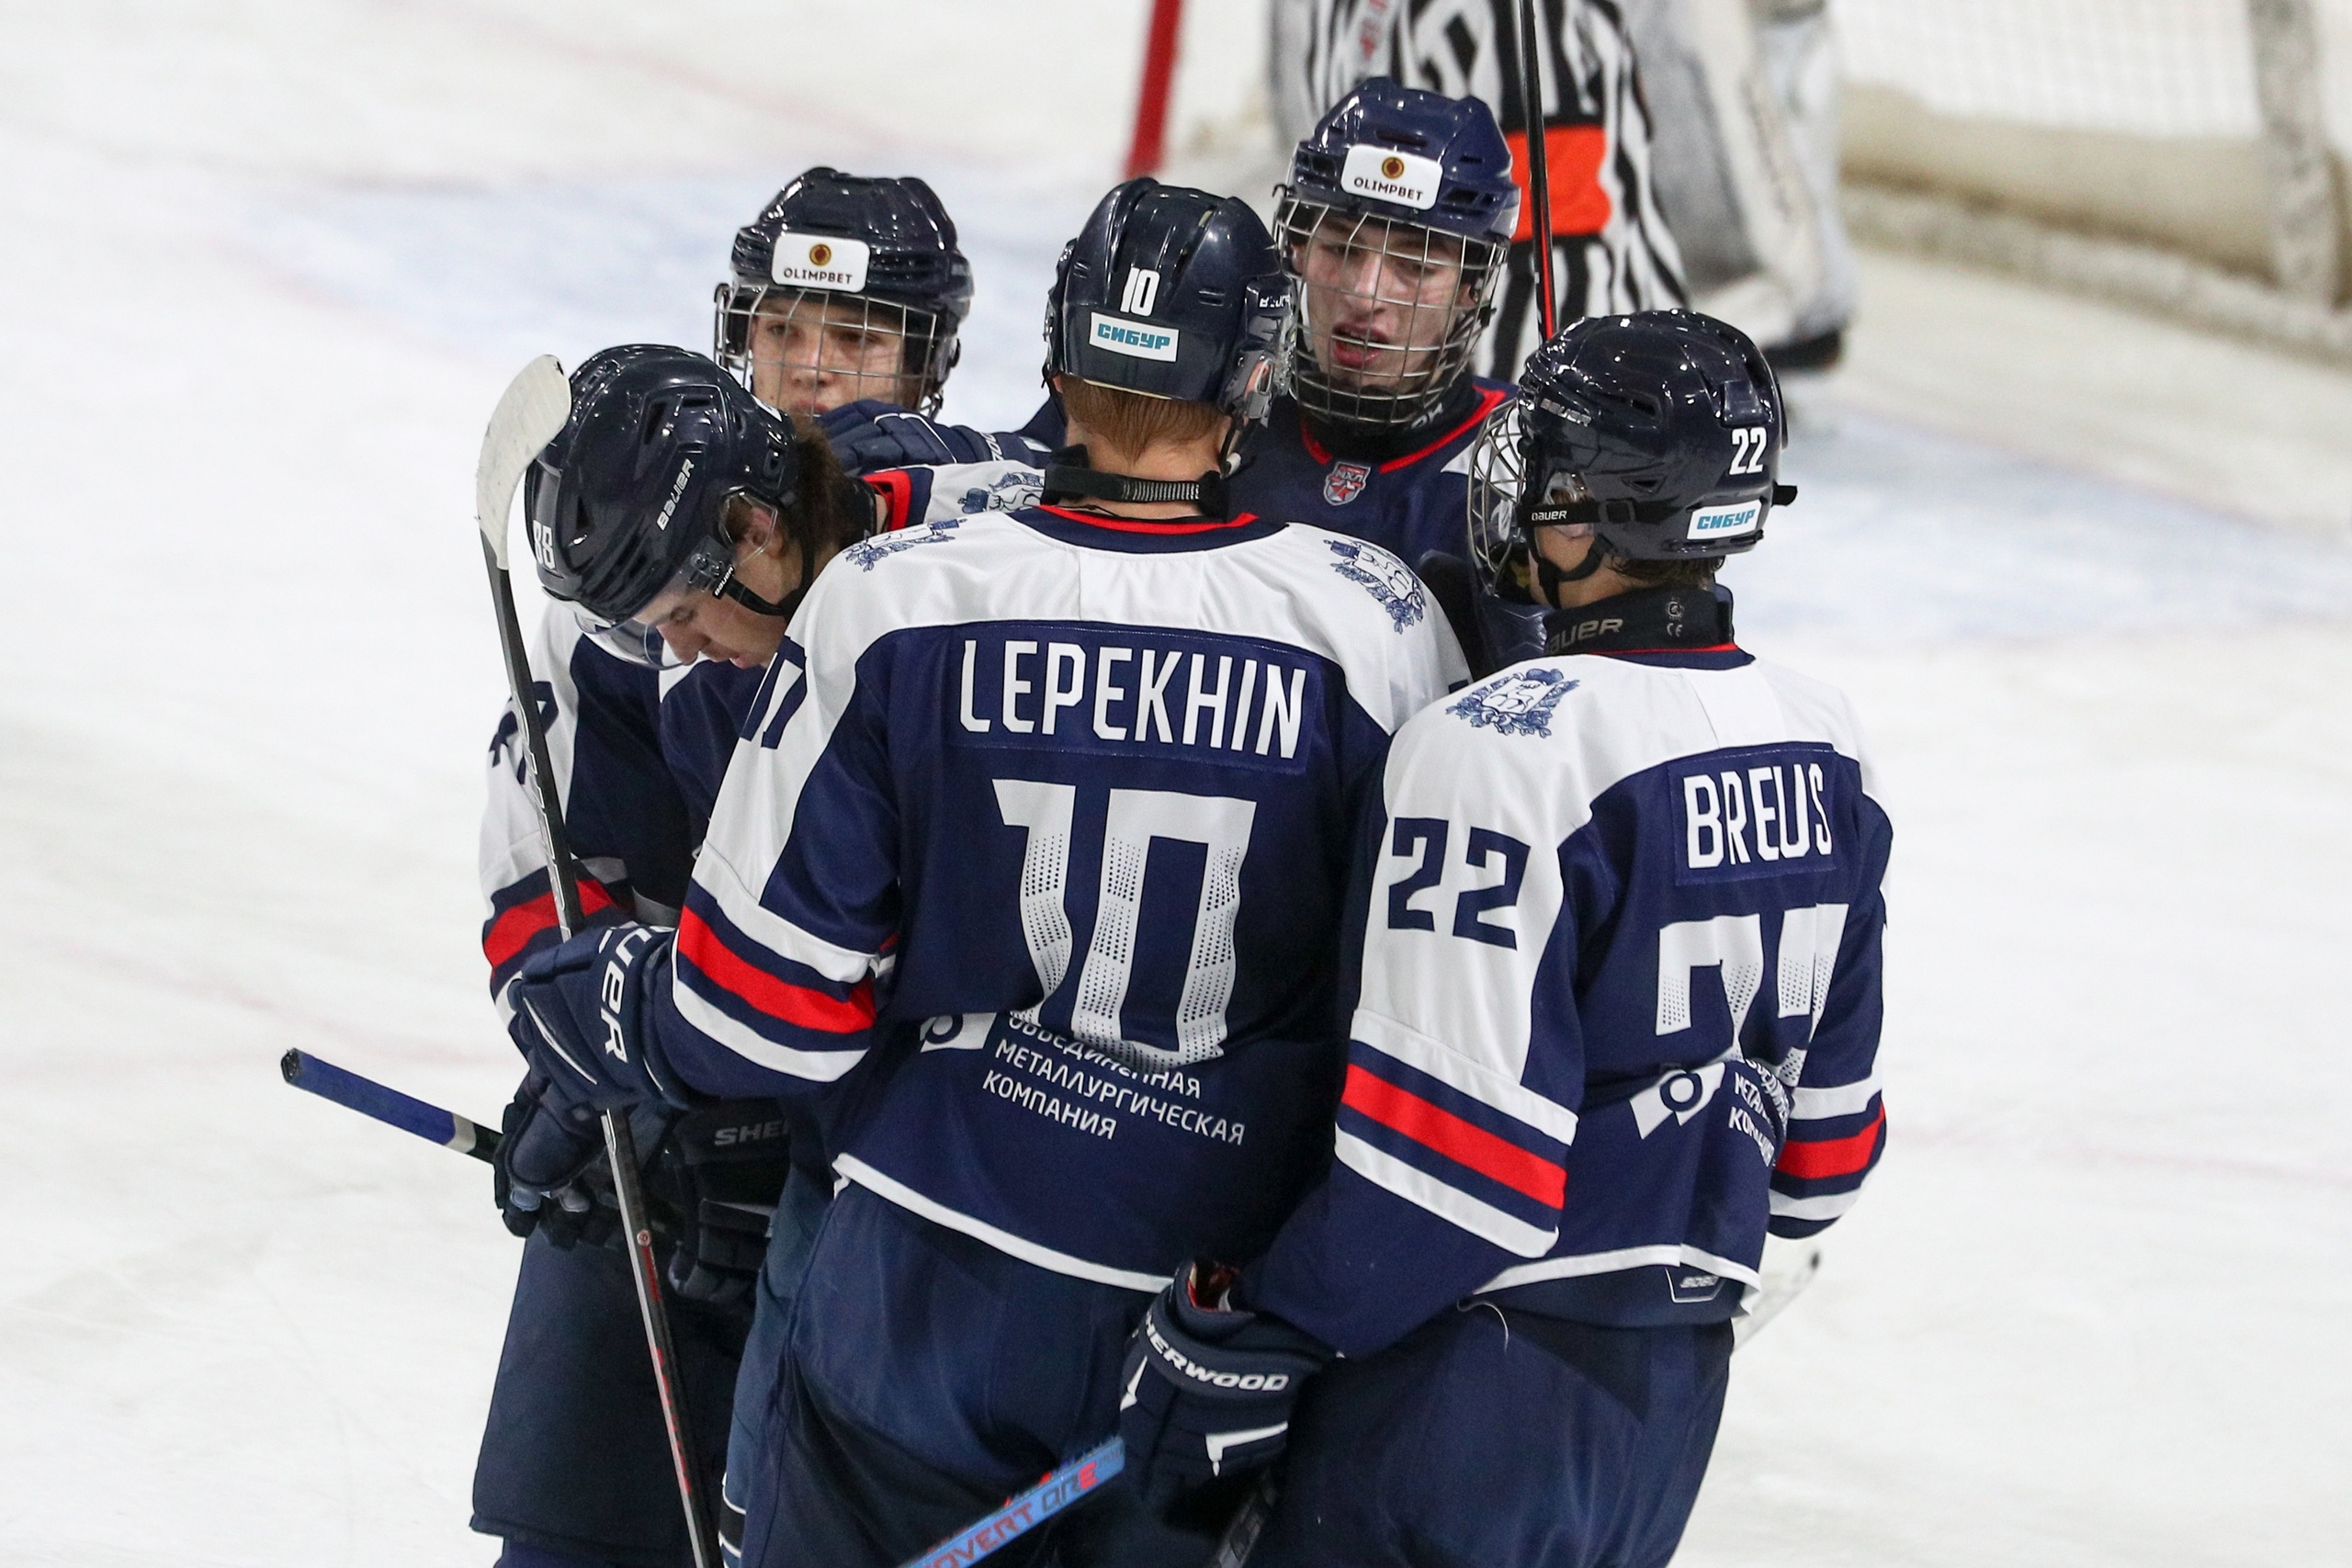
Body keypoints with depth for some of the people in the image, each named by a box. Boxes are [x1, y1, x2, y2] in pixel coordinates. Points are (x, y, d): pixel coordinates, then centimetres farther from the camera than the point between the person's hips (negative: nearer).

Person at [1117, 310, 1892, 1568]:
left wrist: (1228, 1336, -12)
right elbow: (1823, 1126, 14)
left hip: (1473, 1391, -8)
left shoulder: (1498, 754, -19)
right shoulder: (1817, 748, 6)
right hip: (1675, 1392, 8)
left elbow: (1438, 1148, -21)